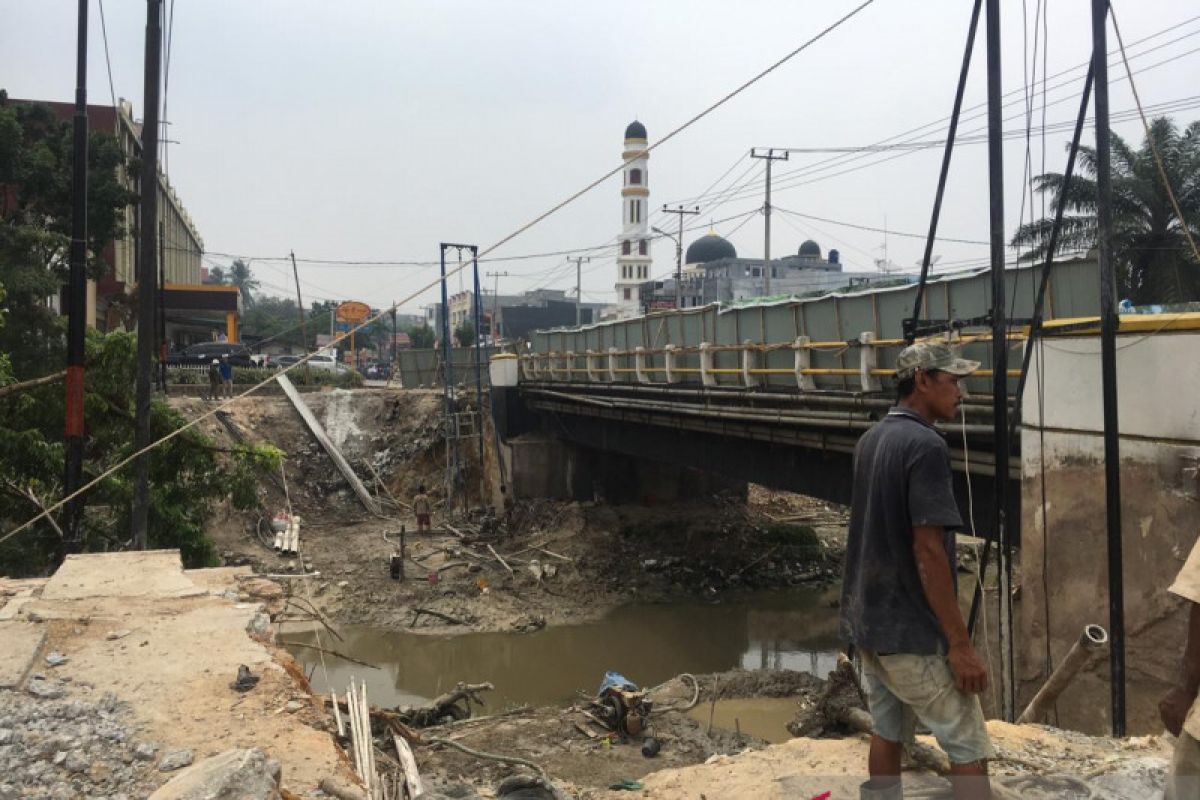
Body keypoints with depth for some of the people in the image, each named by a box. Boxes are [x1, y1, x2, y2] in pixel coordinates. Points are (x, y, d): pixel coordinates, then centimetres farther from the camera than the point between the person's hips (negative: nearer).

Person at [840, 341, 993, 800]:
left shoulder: (870, 440, 9)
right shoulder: (925, 445, -19)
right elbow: (927, 551, -23)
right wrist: (960, 644, -19)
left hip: (868, 621, 9)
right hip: (913, 631, -8)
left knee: (887, 734, 17)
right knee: (968, 745, 3)